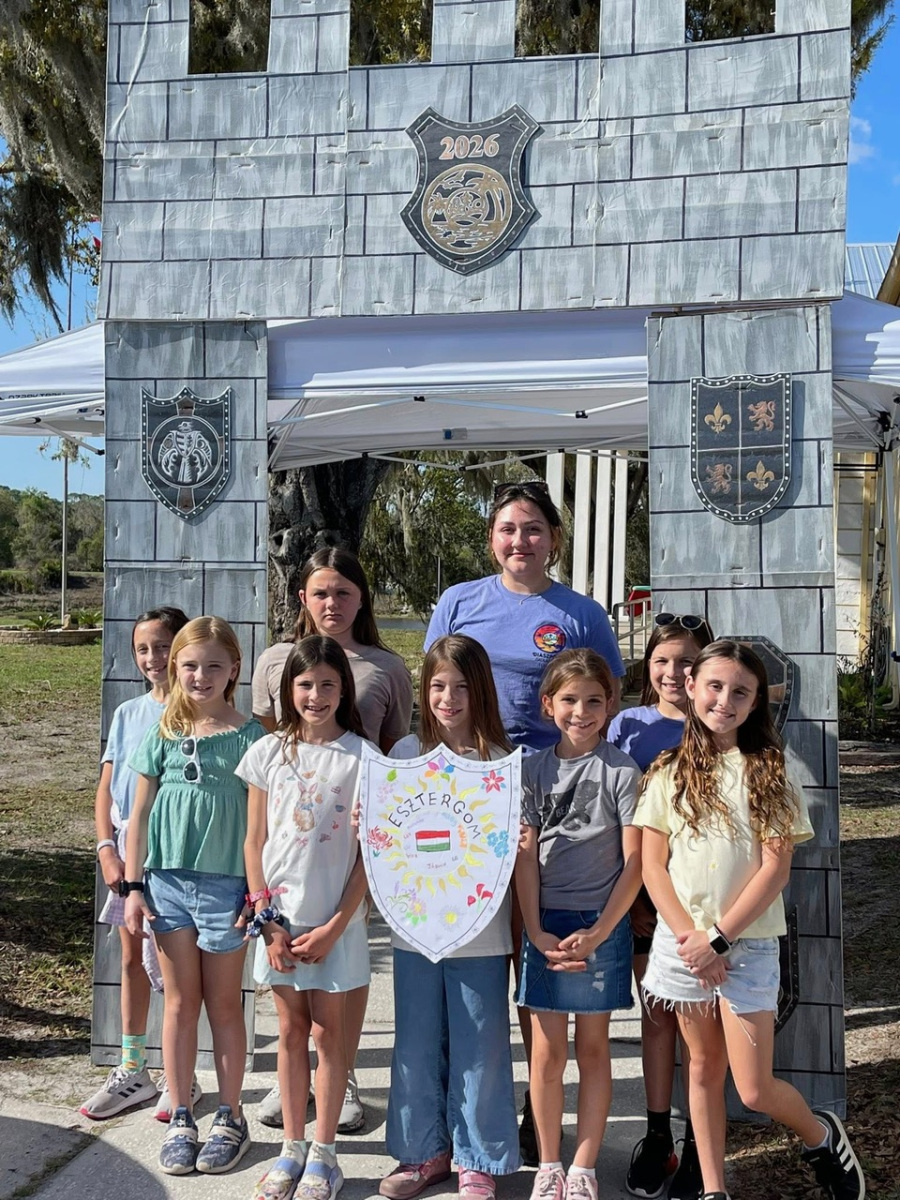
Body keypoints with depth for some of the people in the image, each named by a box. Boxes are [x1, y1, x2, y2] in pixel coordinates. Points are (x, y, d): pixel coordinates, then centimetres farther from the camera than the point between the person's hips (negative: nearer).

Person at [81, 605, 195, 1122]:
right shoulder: (128, 714, 8)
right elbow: (106, 788, 9)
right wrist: (108, 850, -3)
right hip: (127, 850, 5)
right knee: (132, 961, 14)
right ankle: (133, 1070, 26)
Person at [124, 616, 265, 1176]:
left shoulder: (249, 737, -5)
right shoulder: (164, 735, 3)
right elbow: (140, 814, 7)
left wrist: (258, 892, -7)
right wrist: (134, 885, 3)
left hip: (226, 883, -2)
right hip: (167, 880, 2)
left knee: (224, 1004, 8)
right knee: (180, 1002, 10)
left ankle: (230, 1119, 21)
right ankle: (181, 1119, 21)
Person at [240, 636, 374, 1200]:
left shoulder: (361, 756, -6)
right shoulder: (268, 753, 1)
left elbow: (368, 853, -6)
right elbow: (255, 843, 4)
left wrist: (334, 927, -10)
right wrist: (267, 920, -4)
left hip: (335, 919, -2)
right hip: (280, 916, 2)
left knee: (327, 1031, 6)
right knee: (291, 1031, 12)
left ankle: (324, 1154, 18)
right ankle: (292, 1148, 23)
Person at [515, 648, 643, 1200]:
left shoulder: (621, 771, -5)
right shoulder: (534, 770, 3)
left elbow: (634, 861, -7)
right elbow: (526, 855, 1)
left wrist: (598, 933, -13)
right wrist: (536, 931, -8)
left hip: (601, 924, -2)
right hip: (545, 925, 2)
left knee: (593, 1047, 8)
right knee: (547, 1050, 6)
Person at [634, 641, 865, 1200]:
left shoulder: (769, 772, -5)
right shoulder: (669, 774, 2)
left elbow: (775, 870, -9)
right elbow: (653, 865, 1)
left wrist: (717, 939, -13)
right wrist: (689, 935, -11)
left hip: (748, 943, -2)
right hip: (683, 941, 3)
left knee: (755, 1089, 0)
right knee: (704, 1068, 12)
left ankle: (823, 1136, 29)